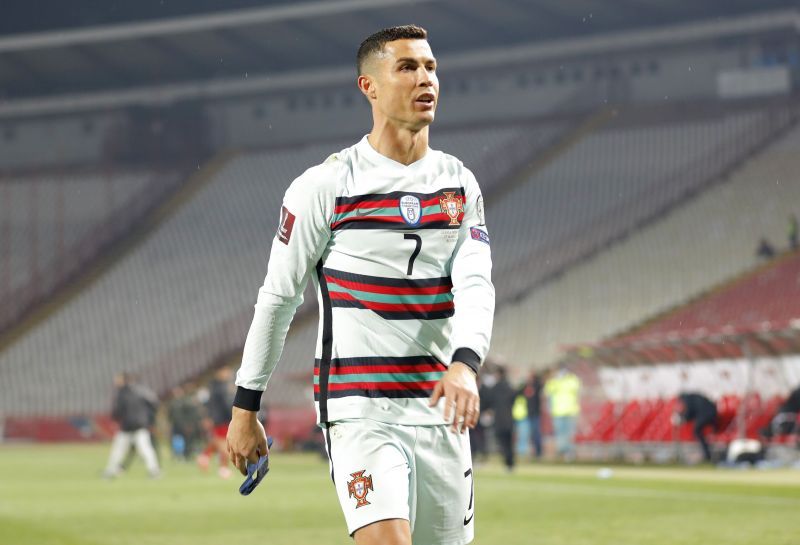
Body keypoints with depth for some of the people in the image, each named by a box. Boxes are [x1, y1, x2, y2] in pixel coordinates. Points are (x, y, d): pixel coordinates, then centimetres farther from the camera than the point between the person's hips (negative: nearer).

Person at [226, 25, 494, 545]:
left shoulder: (460, 184, 8)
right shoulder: (325, 185, -4)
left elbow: (476, 285, -4)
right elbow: (277, 299, 3)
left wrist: (465, 364, -25)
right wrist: (245, 408, 4)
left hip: (439, 411, 5)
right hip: (359, 408, -4)